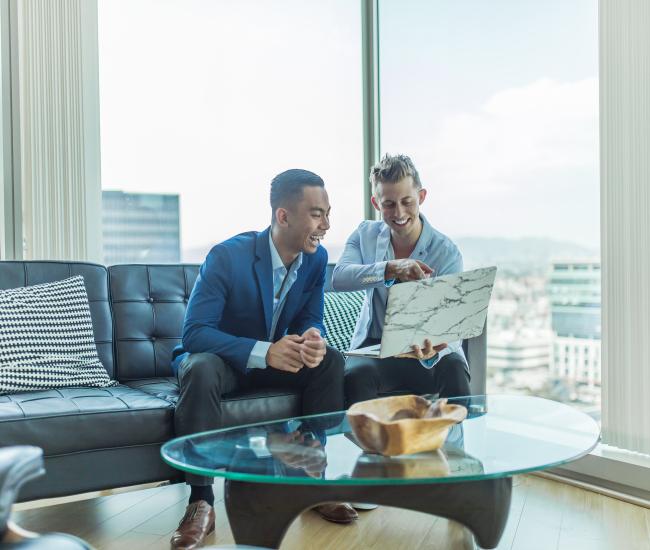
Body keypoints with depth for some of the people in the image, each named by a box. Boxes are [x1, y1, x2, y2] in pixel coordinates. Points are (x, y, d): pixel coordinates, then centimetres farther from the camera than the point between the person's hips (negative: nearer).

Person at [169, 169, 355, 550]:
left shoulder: (317, 258, -8)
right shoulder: (227, 256, -25)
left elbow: (311, 319, -2)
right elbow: (194, 333, -28)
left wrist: (313, 338, -29)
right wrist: (264, 351, -42)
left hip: (274, 358, 5)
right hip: (219, 357, -4)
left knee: (331, 361, -19)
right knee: (201, 371, -37)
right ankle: (201, 501, -27)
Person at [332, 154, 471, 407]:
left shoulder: (447, 252, -10)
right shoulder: (365, 234, 0)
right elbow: (339, 278, -20)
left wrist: (431, 351, -42)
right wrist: (390, 269, -38)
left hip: (428, 348, -1)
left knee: (453, 371, -33)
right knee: (356, 374, -32)